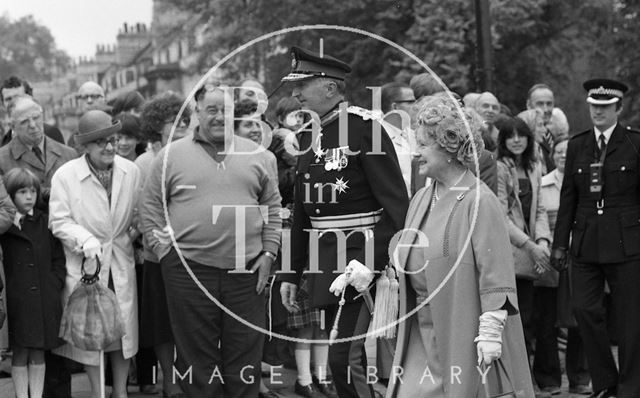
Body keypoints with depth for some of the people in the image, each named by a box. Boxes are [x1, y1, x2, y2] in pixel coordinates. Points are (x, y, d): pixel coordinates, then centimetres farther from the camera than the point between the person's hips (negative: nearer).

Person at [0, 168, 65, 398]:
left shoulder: (46, 223, 9)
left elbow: (58, 259, 9)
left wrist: (54, 286, -1)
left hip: (44, 299, 3)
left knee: (38, 354, 8)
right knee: (20, 354, 3)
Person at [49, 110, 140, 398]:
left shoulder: (131, 171, -1)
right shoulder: (65, 176, -9)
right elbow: (59, 221, -8)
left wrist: (135, 232, -5)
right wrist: (85, 239, -21)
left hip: (122, 263, 3)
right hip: (84, 264, -2)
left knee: (124, 326, 8)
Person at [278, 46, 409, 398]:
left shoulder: (364, 126, -11)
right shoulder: (307, 133, 12)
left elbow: (396, 201, -14)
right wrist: (291, 274, 18)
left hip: (361, 254, -8)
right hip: (324, 261, 8)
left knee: (345, 359, -14)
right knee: (347, 359, 12)